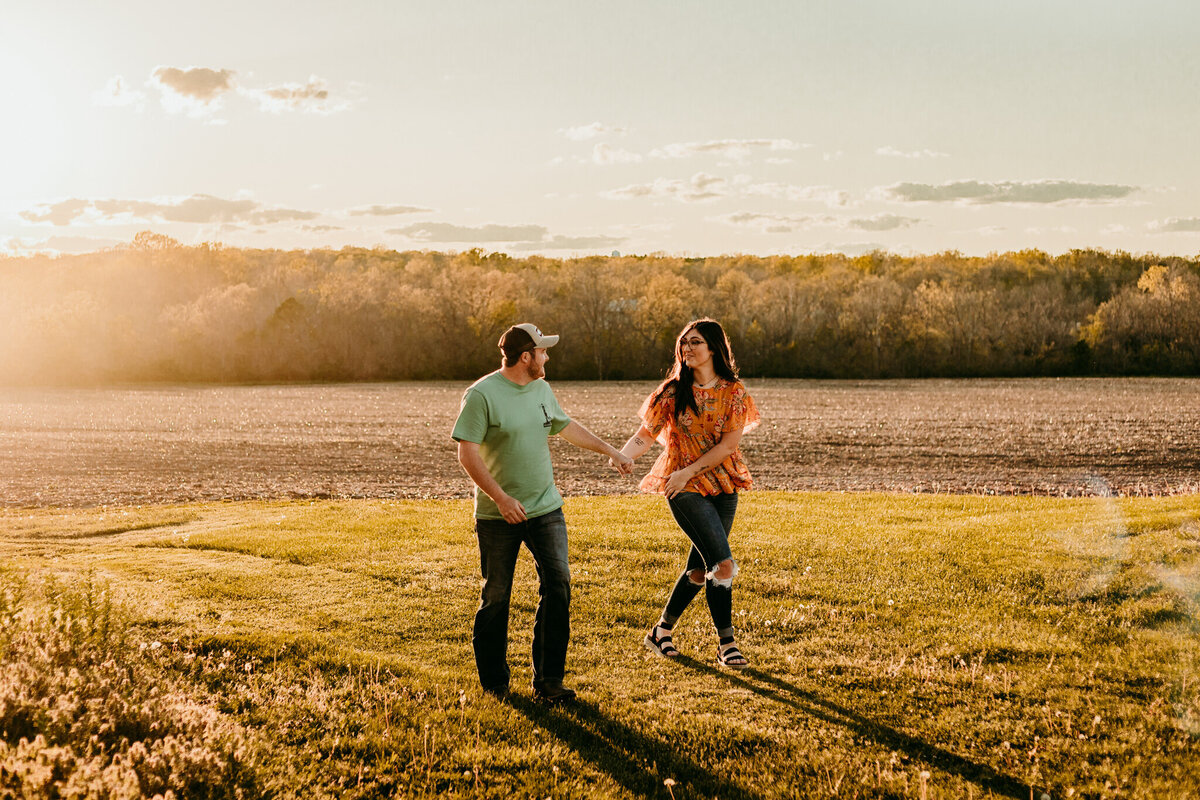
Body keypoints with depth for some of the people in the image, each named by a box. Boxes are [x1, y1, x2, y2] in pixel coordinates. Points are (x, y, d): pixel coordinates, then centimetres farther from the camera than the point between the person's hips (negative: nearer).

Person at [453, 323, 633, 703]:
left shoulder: (542, 390, 9)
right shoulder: (481, 395, -12)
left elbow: (566, 426, 26)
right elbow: (467, 454, -16)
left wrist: (610, 451, 31)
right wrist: (501, 498, -23)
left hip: (546, 509, 5)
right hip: (498, 516, -5)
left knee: (558, 585, -6)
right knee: (496, 597, 3)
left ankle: (548, 680, 1)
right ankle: (494, 682, 20)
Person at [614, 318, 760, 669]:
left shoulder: (734, 391, 1)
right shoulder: (673, 391, -1)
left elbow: (729, 443, -6)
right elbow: (645, 434, -1)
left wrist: (689, 471, -14)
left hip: (723, 484, 3)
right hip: (684, 488, -3)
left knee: (700, 568, 9)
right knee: (722, 563, -16)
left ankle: (662, 629, 27)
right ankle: (726, 644, -6)